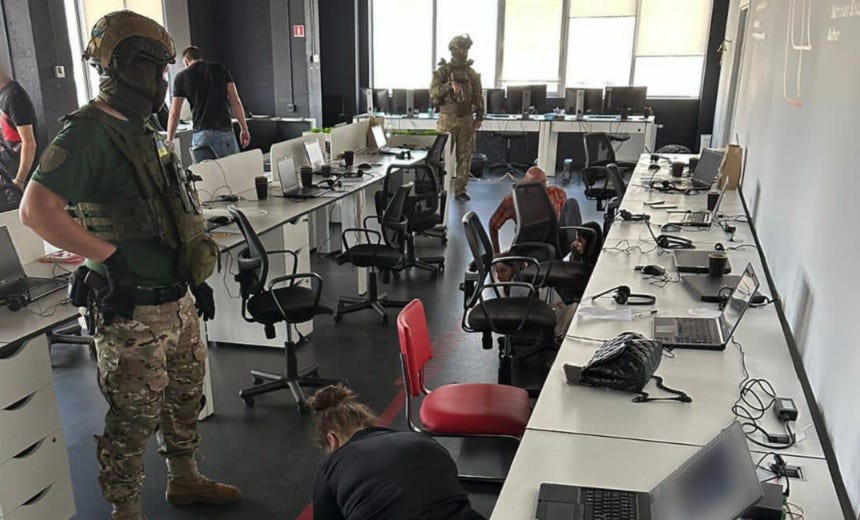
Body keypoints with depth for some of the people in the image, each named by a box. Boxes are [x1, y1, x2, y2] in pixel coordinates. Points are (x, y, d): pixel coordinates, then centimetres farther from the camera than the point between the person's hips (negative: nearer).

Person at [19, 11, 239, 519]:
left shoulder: (143, 132, 11)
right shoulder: (88, 133, -16)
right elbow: (36, 209, -24)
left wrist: (198, 276, 17)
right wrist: (109, 257, -23)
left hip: (178, 301, 9)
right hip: (132, 312, -9)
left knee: (186, 398, 22)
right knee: (133, 420, 6)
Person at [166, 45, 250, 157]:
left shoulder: (181, 77, 9)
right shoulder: (220, 69, 10)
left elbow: (174, 113, 7)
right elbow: (235, 101, 3)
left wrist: (169, 140, 15)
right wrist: (244, 129, 6)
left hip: (201, 133, 0)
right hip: (224, 131, 0)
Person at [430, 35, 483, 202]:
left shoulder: (472, 73, 8)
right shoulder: (442, 71, -2)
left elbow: (478, 97, 10)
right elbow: (433, 92, -13)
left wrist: (479, 117, 3)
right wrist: (450, 85, -27)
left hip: (467, 120, 3)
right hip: (447, 119, -3)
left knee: (465, 157, 5)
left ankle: (460, 190, 13)